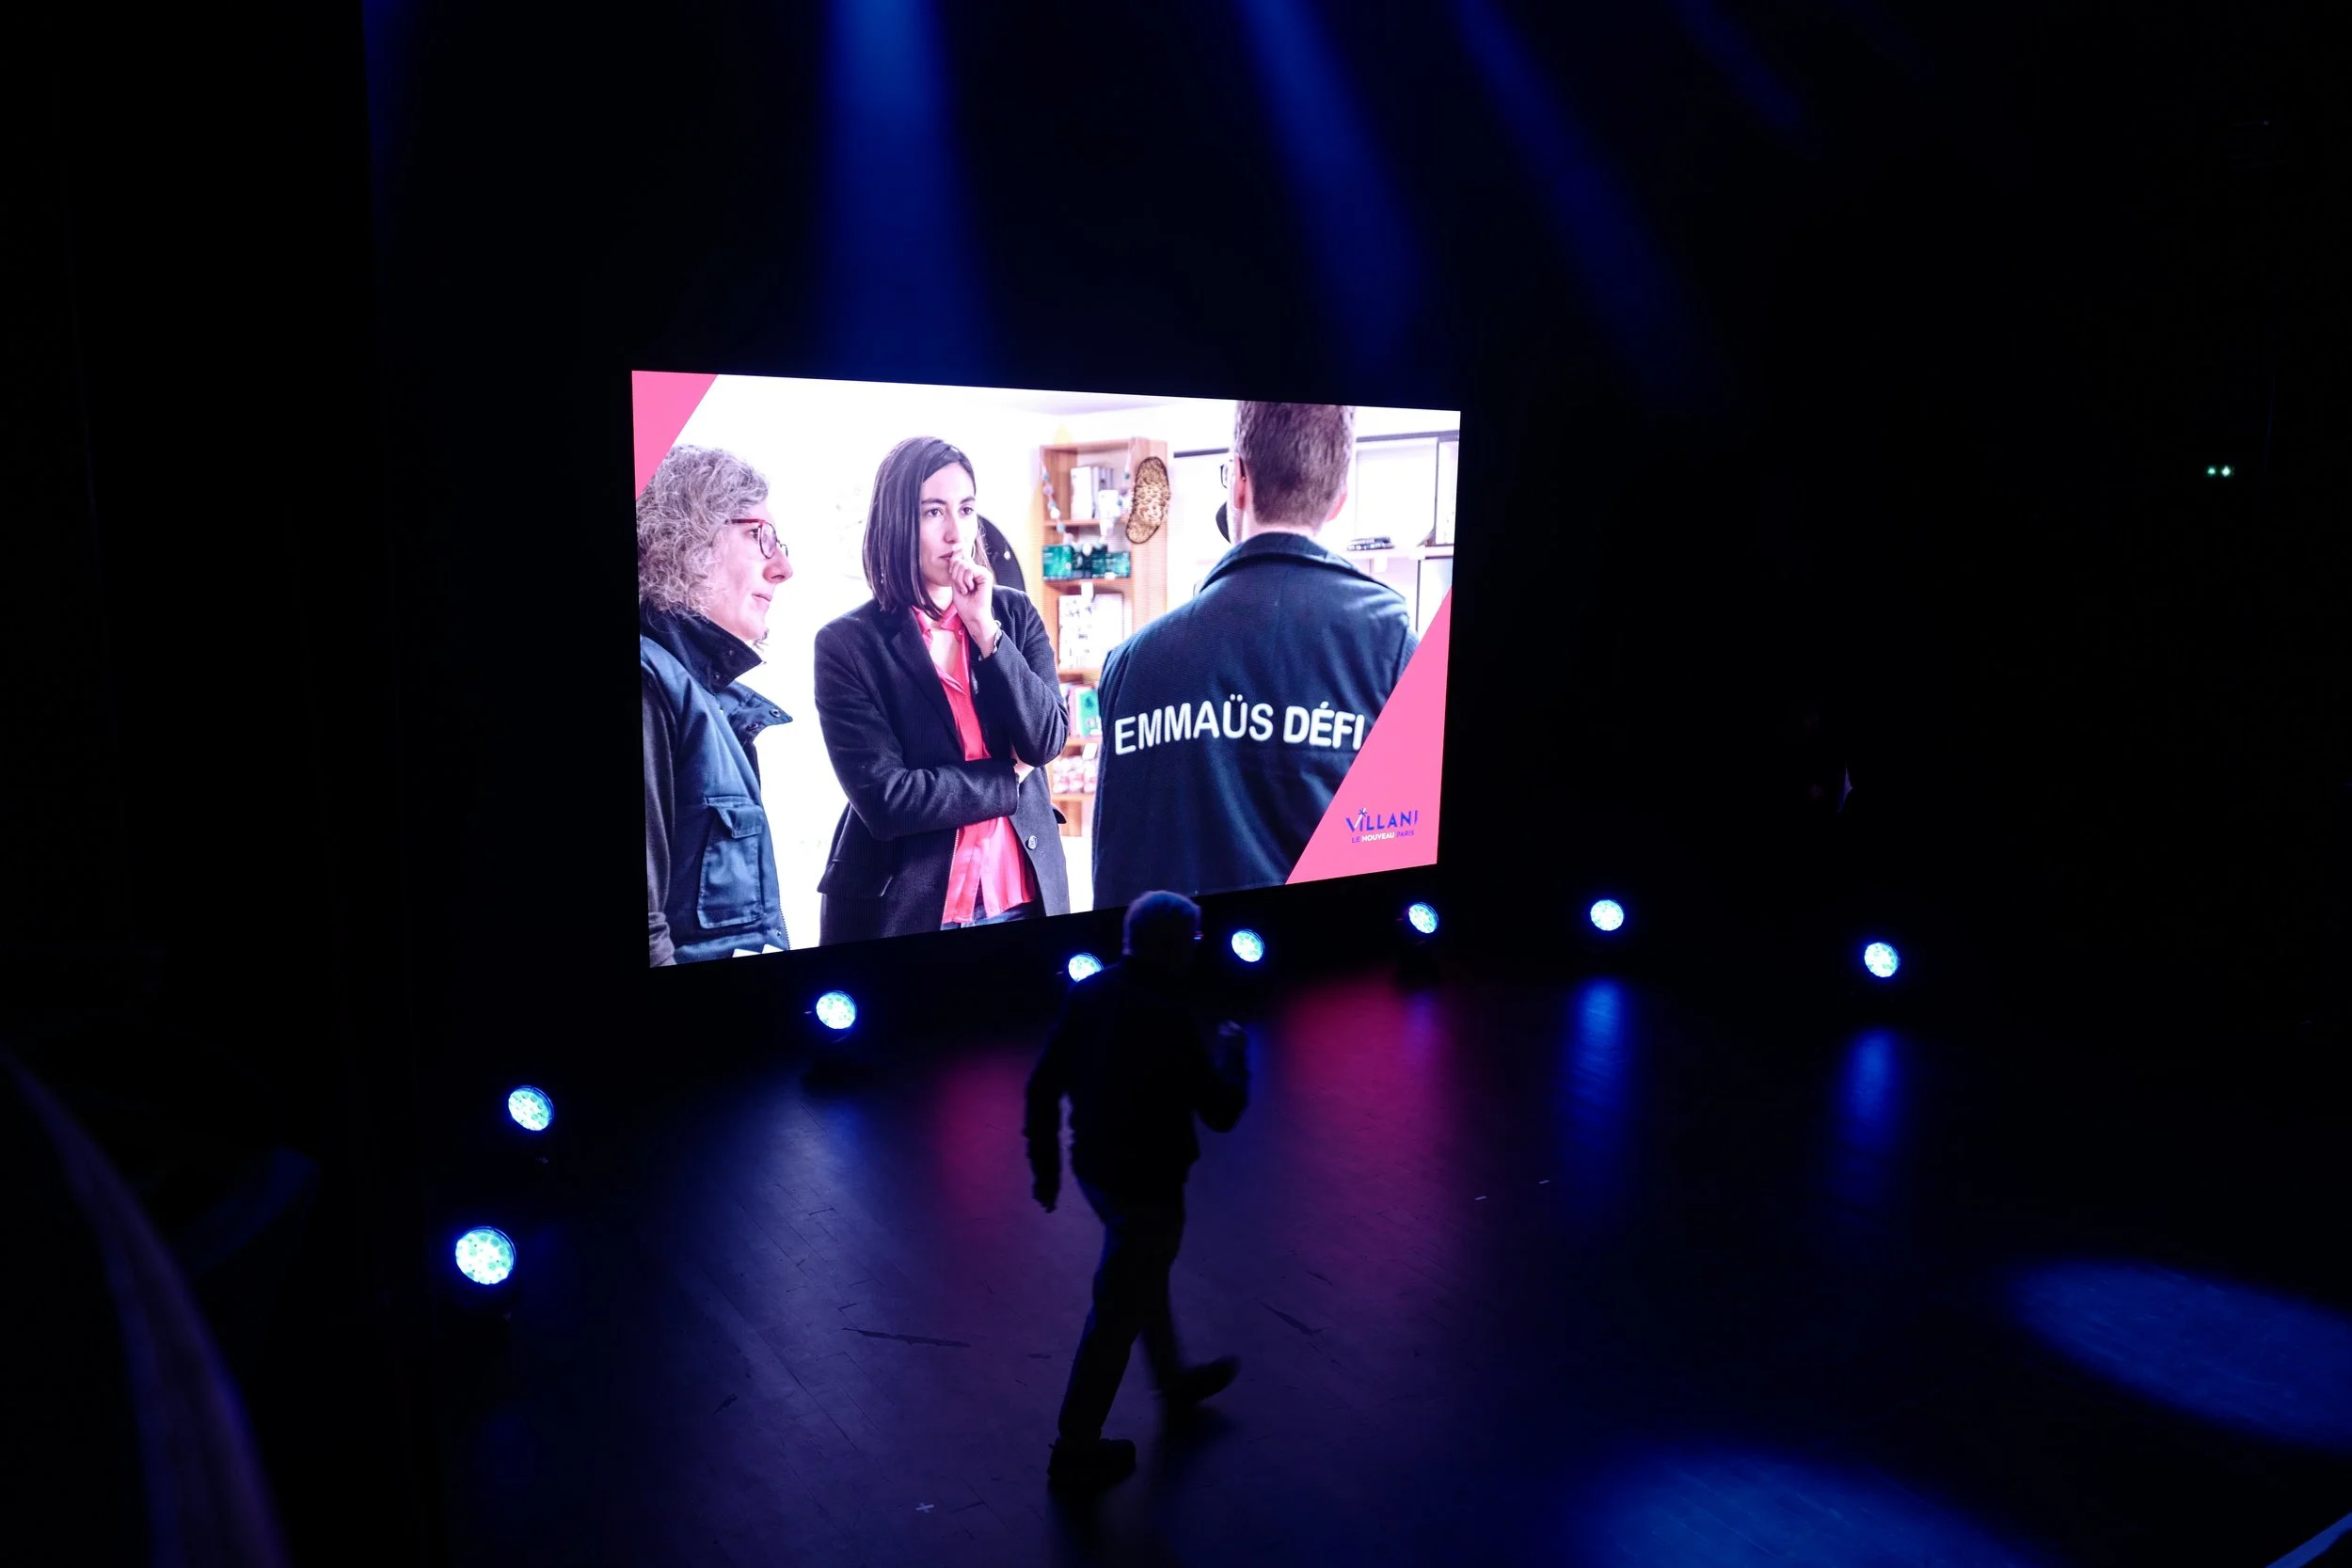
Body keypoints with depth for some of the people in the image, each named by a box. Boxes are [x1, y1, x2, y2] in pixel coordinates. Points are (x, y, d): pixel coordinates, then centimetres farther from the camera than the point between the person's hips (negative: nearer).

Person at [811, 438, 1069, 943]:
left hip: (1023, 892, 4)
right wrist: (1009, 777, -8)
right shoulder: (847, 641, -9)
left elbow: (1047, 740, -7)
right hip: (905, 901, -3)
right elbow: (885, 799, -16)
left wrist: (985, 628, -14)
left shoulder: (1015, 613, 4)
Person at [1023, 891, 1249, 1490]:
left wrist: (1045, 1161, 12)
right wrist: (1231, 1054, 1)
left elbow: (1043, 1087, -1)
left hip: (1094, 1167, 8)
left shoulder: (1089, 994, -6)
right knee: (1117, 1314, 8)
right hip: (1147, 1186, -8)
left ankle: (1174, 1380, 52)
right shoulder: (1173, 1020, -26)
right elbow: (1222, 1111, -17)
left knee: (1144, 1276, 29)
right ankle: (1076, 1450, 22)